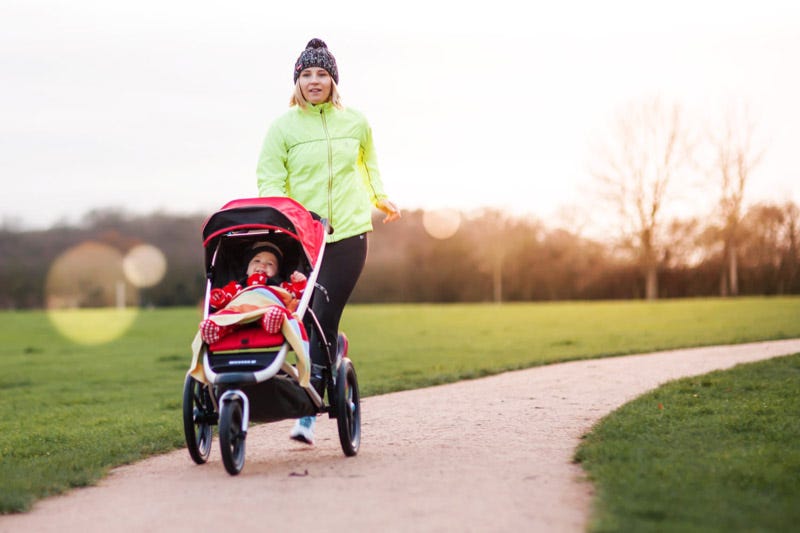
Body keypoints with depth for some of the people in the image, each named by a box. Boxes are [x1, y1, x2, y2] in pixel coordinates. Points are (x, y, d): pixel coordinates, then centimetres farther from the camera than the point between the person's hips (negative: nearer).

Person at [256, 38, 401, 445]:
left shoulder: (356, 123, 10)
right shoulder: (282, 127, 3)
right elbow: (269, 180, -1)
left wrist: (379, 198, 21)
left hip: (349, 232, 0)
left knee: (323, 320, -7)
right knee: (313, 320, -1)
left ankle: (308, 415, -6)